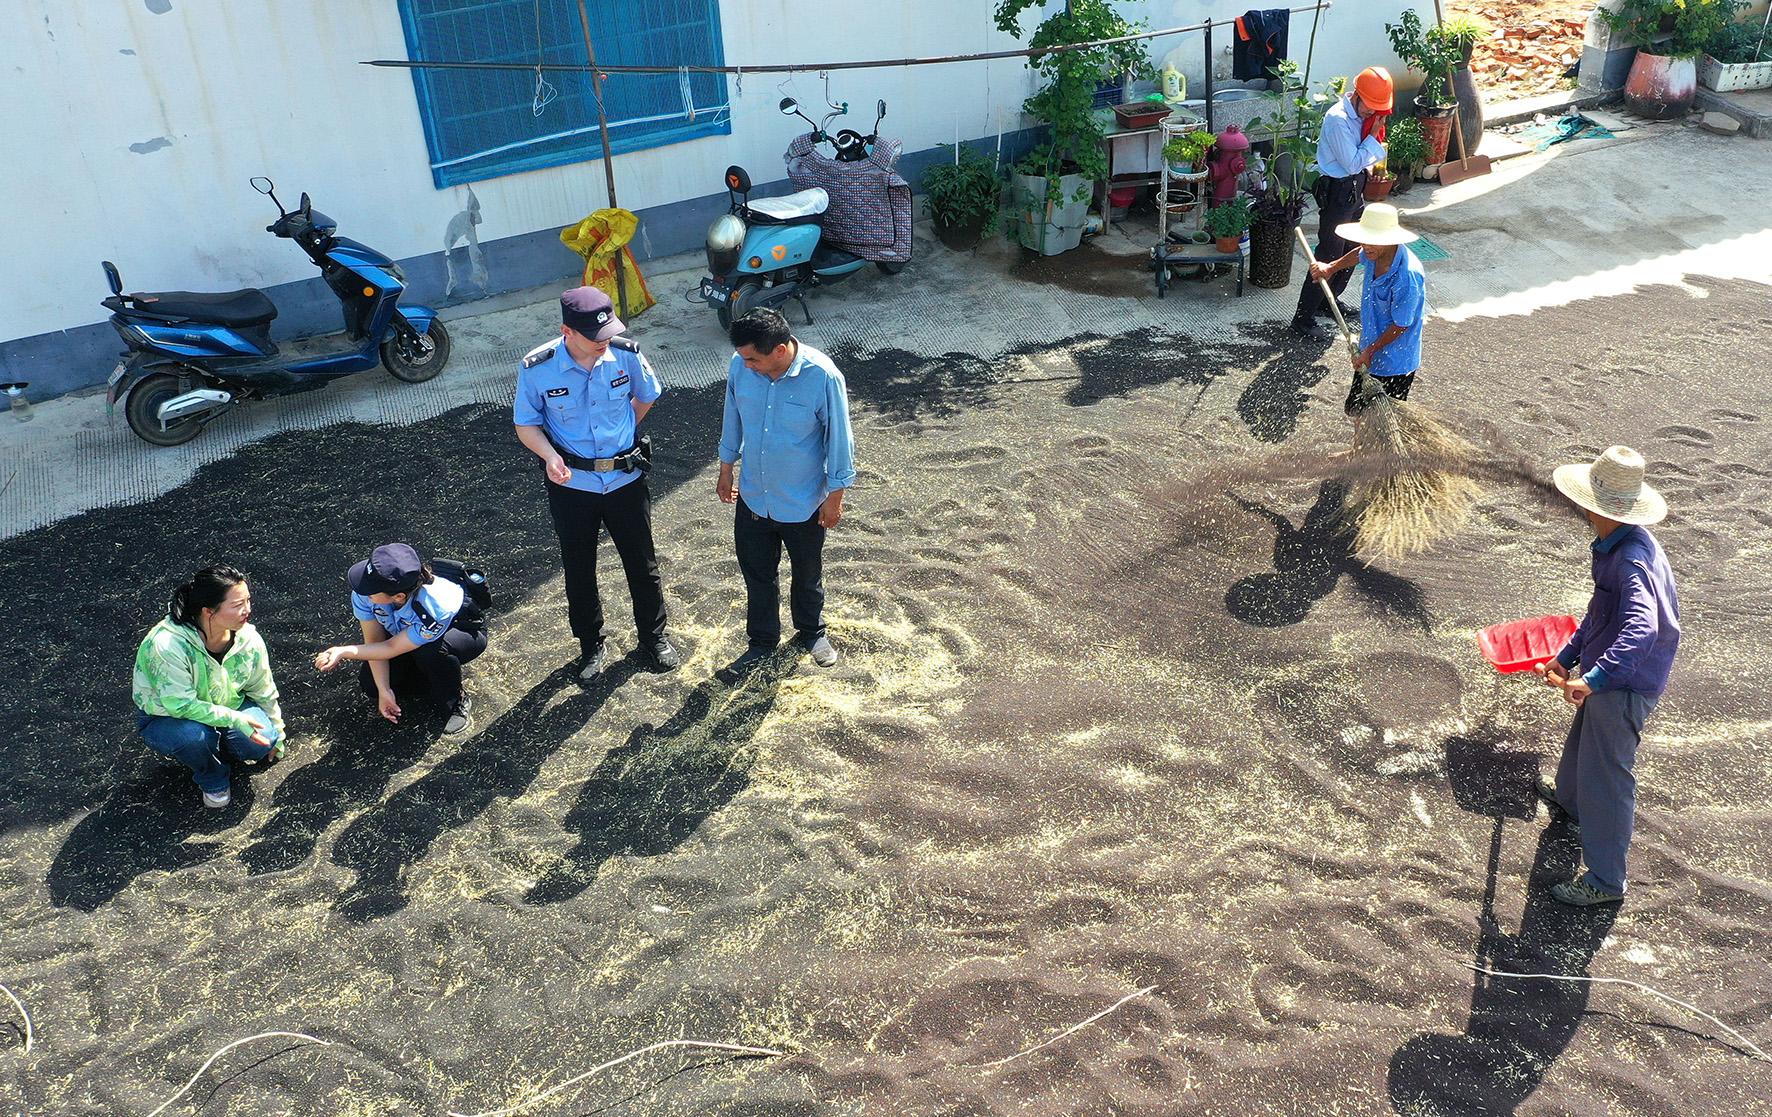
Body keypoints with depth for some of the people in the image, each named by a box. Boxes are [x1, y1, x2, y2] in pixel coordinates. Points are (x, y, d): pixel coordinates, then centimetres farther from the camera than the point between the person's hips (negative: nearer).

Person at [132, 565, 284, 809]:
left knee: (262, 739, -23)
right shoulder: (168, 644, -35)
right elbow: (180, 704, -32)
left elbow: (264, 690, 0)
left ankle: (215, 747, 12)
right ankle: (212, 780, -3)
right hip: (165, 717, -4)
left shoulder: (248, 639, -17)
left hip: (224, 707, 4)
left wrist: (276, 735, 11)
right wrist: (234, 719, -35)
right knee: (195, 734, -37)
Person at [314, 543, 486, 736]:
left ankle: (457, 703, -10)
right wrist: (384, 691, -20)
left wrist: (343, 652, -32)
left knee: (431, 650, -38)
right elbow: (375, 641, -17)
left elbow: (391, 648, -29)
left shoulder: (434, 608, -44)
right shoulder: (364, 592, -30)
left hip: (464, 631, -5)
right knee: (371, 685, -10)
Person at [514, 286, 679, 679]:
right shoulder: (537, 369, -19)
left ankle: (654, 636, 38)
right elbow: (527, 424, -6)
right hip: (571, 485, -1)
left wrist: (620, 434, 7)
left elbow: (646, 397, 7)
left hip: (625, 479, 1)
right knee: (579, 570, 15)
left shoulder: (626, 354, -15)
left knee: (642, 563, 15)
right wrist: (550, 455, -24)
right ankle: (591, 644, 37)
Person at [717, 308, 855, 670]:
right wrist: (726, 470, 12)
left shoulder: (822, 376, -26)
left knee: (807, 574, 20)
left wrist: (835, 496, -9)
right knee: (757, 573, 18)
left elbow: (838, 438, -15)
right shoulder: (740, 367, -15)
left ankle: (811, 632, 47)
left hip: (803, 502, -3)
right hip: (753, 497, 3)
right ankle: (762, 640, 41)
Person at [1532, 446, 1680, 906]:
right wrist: (1566, 656, 18)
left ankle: (1605, 881, 14)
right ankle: (1568, 799, 62)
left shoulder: (1633, 560, -32)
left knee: (1606, 778, 1)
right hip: (1608, 678, 10)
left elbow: (1641, 629, -47)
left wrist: (1594, 679, -54)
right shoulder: (1613, 546, 1)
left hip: (1625, 686, -10)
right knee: (1582, 742, 33)